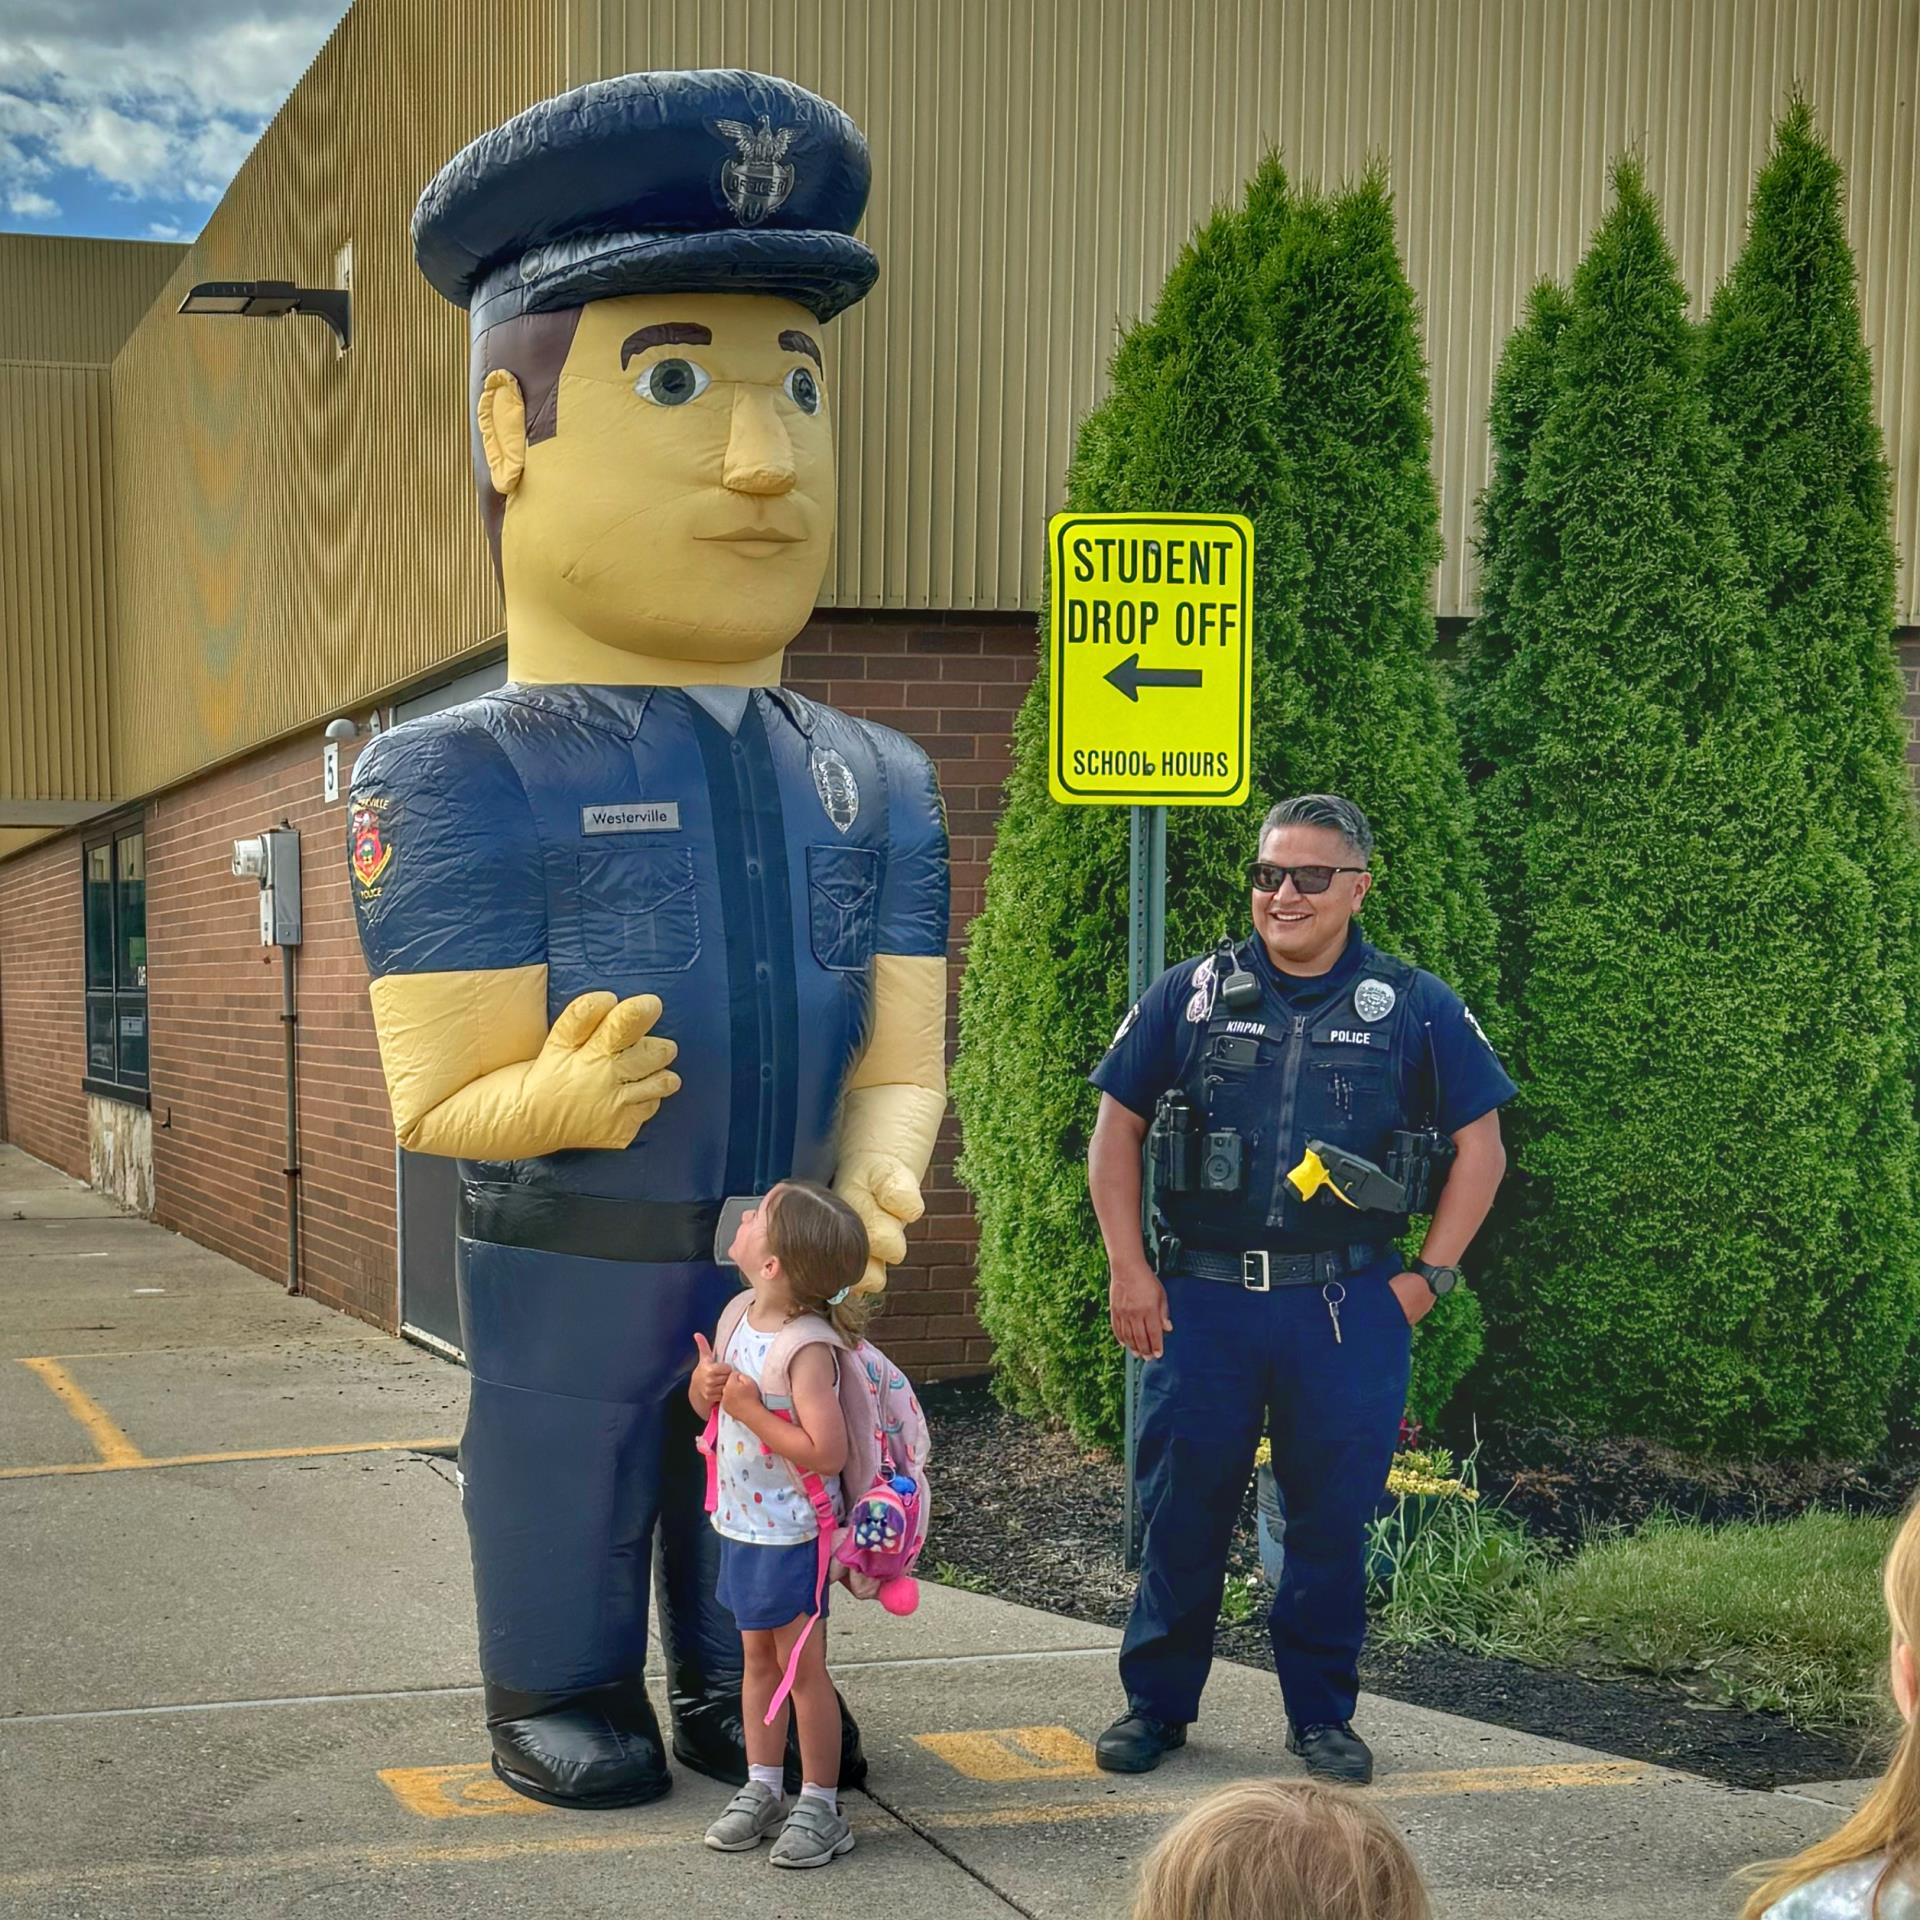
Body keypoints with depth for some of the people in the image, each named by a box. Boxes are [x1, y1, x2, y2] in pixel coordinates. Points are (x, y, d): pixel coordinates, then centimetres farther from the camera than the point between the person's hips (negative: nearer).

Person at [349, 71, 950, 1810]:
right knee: (565, 1489, 13)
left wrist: (871, 1182, -23)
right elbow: (439, 1097, -15)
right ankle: (559, 1698, 34)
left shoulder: (873, 784, 0)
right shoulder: (466, 782, -14)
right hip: (566, 1267, -4)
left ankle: (745, 1692, 38)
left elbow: (901, 1059, -2)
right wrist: (555, 1101, -36)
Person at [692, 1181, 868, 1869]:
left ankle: (820, 1807, 16)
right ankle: (762, 1789, 31)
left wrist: (751, 1411, -27)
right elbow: (704, 1404, 14)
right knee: (758, 1658, 18)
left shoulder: (808, 1351, -25)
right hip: (742, 1524, 8)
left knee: (803, 1667, 4)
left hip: (792, 1534, -8)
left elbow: (826, 1452, -30)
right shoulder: (740, 1318, 0)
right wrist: (706, 1382, -9)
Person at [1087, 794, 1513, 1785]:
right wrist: (1128, 1270, 2)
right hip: (1202, 1301, 1)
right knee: (1181, 1510, 6)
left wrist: (1427, 1276, 2)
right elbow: (1116, 1128, 10)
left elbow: (1480, 1147, 9)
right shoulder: (1190, 994, 5)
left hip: (1349, 1310, 0)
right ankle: (1155, 1705, 22)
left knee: (1333, 1517, 6)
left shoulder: (1416, 1008, 3)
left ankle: (1322, 1714, 23)